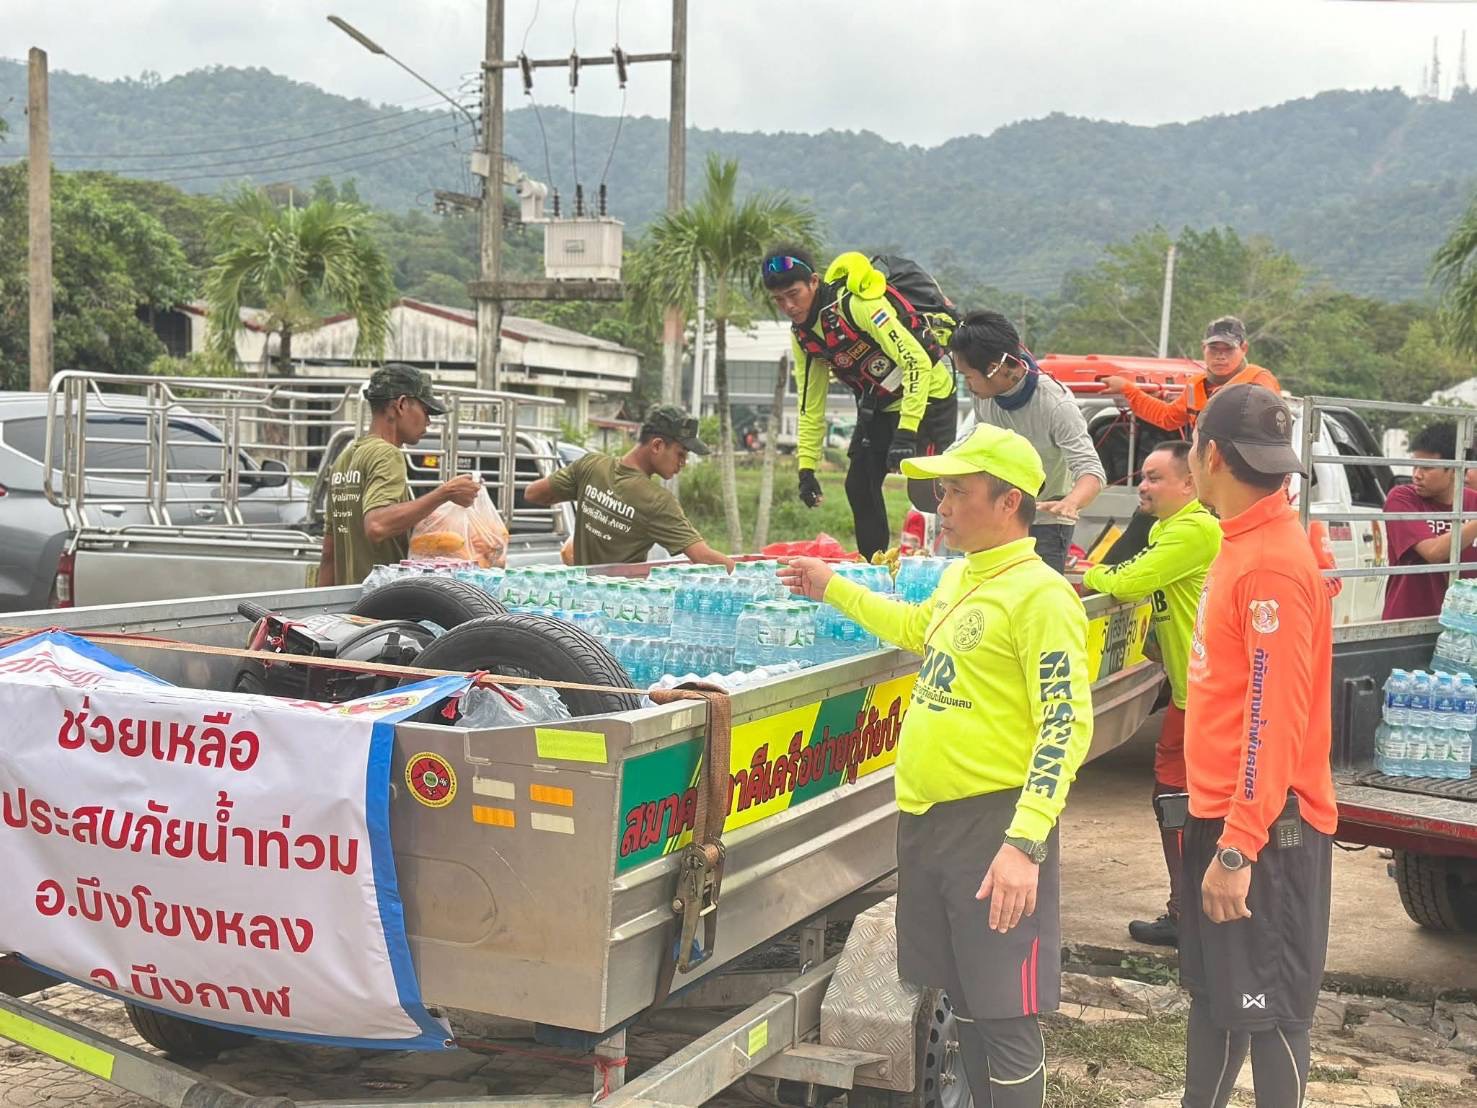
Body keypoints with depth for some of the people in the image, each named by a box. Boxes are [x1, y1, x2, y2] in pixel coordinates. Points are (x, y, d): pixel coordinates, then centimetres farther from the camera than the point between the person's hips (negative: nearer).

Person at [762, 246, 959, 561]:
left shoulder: (857, 303, -29)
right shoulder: (801, 334, -3)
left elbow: (917, 362, -32)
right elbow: (811, 404, 5)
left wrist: (906, 433, -36)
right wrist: (806, 468, -1)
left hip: (927, 395, -8)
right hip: (879, 405, 8)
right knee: (859, 485, 6)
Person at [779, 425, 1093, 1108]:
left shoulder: (1040, 594, -15)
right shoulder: (958, 577, 11)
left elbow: (1066, 726, -21)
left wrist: (1026, 843, -28)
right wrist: (832, 590, 37)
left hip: (993, 822, -9)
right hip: (926, 819, 9)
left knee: (1005, 1014, -2)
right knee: (964, 1000, 18)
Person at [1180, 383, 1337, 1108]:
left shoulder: (1272, 563, -20)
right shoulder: (1242, 544, 9)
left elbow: (1276, 718, -24)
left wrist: (1239, 848, -24)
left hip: (1263, 828, -10)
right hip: (1221, 813, 10)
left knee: (1268, 1007, 1)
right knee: (1214, 988, 19)